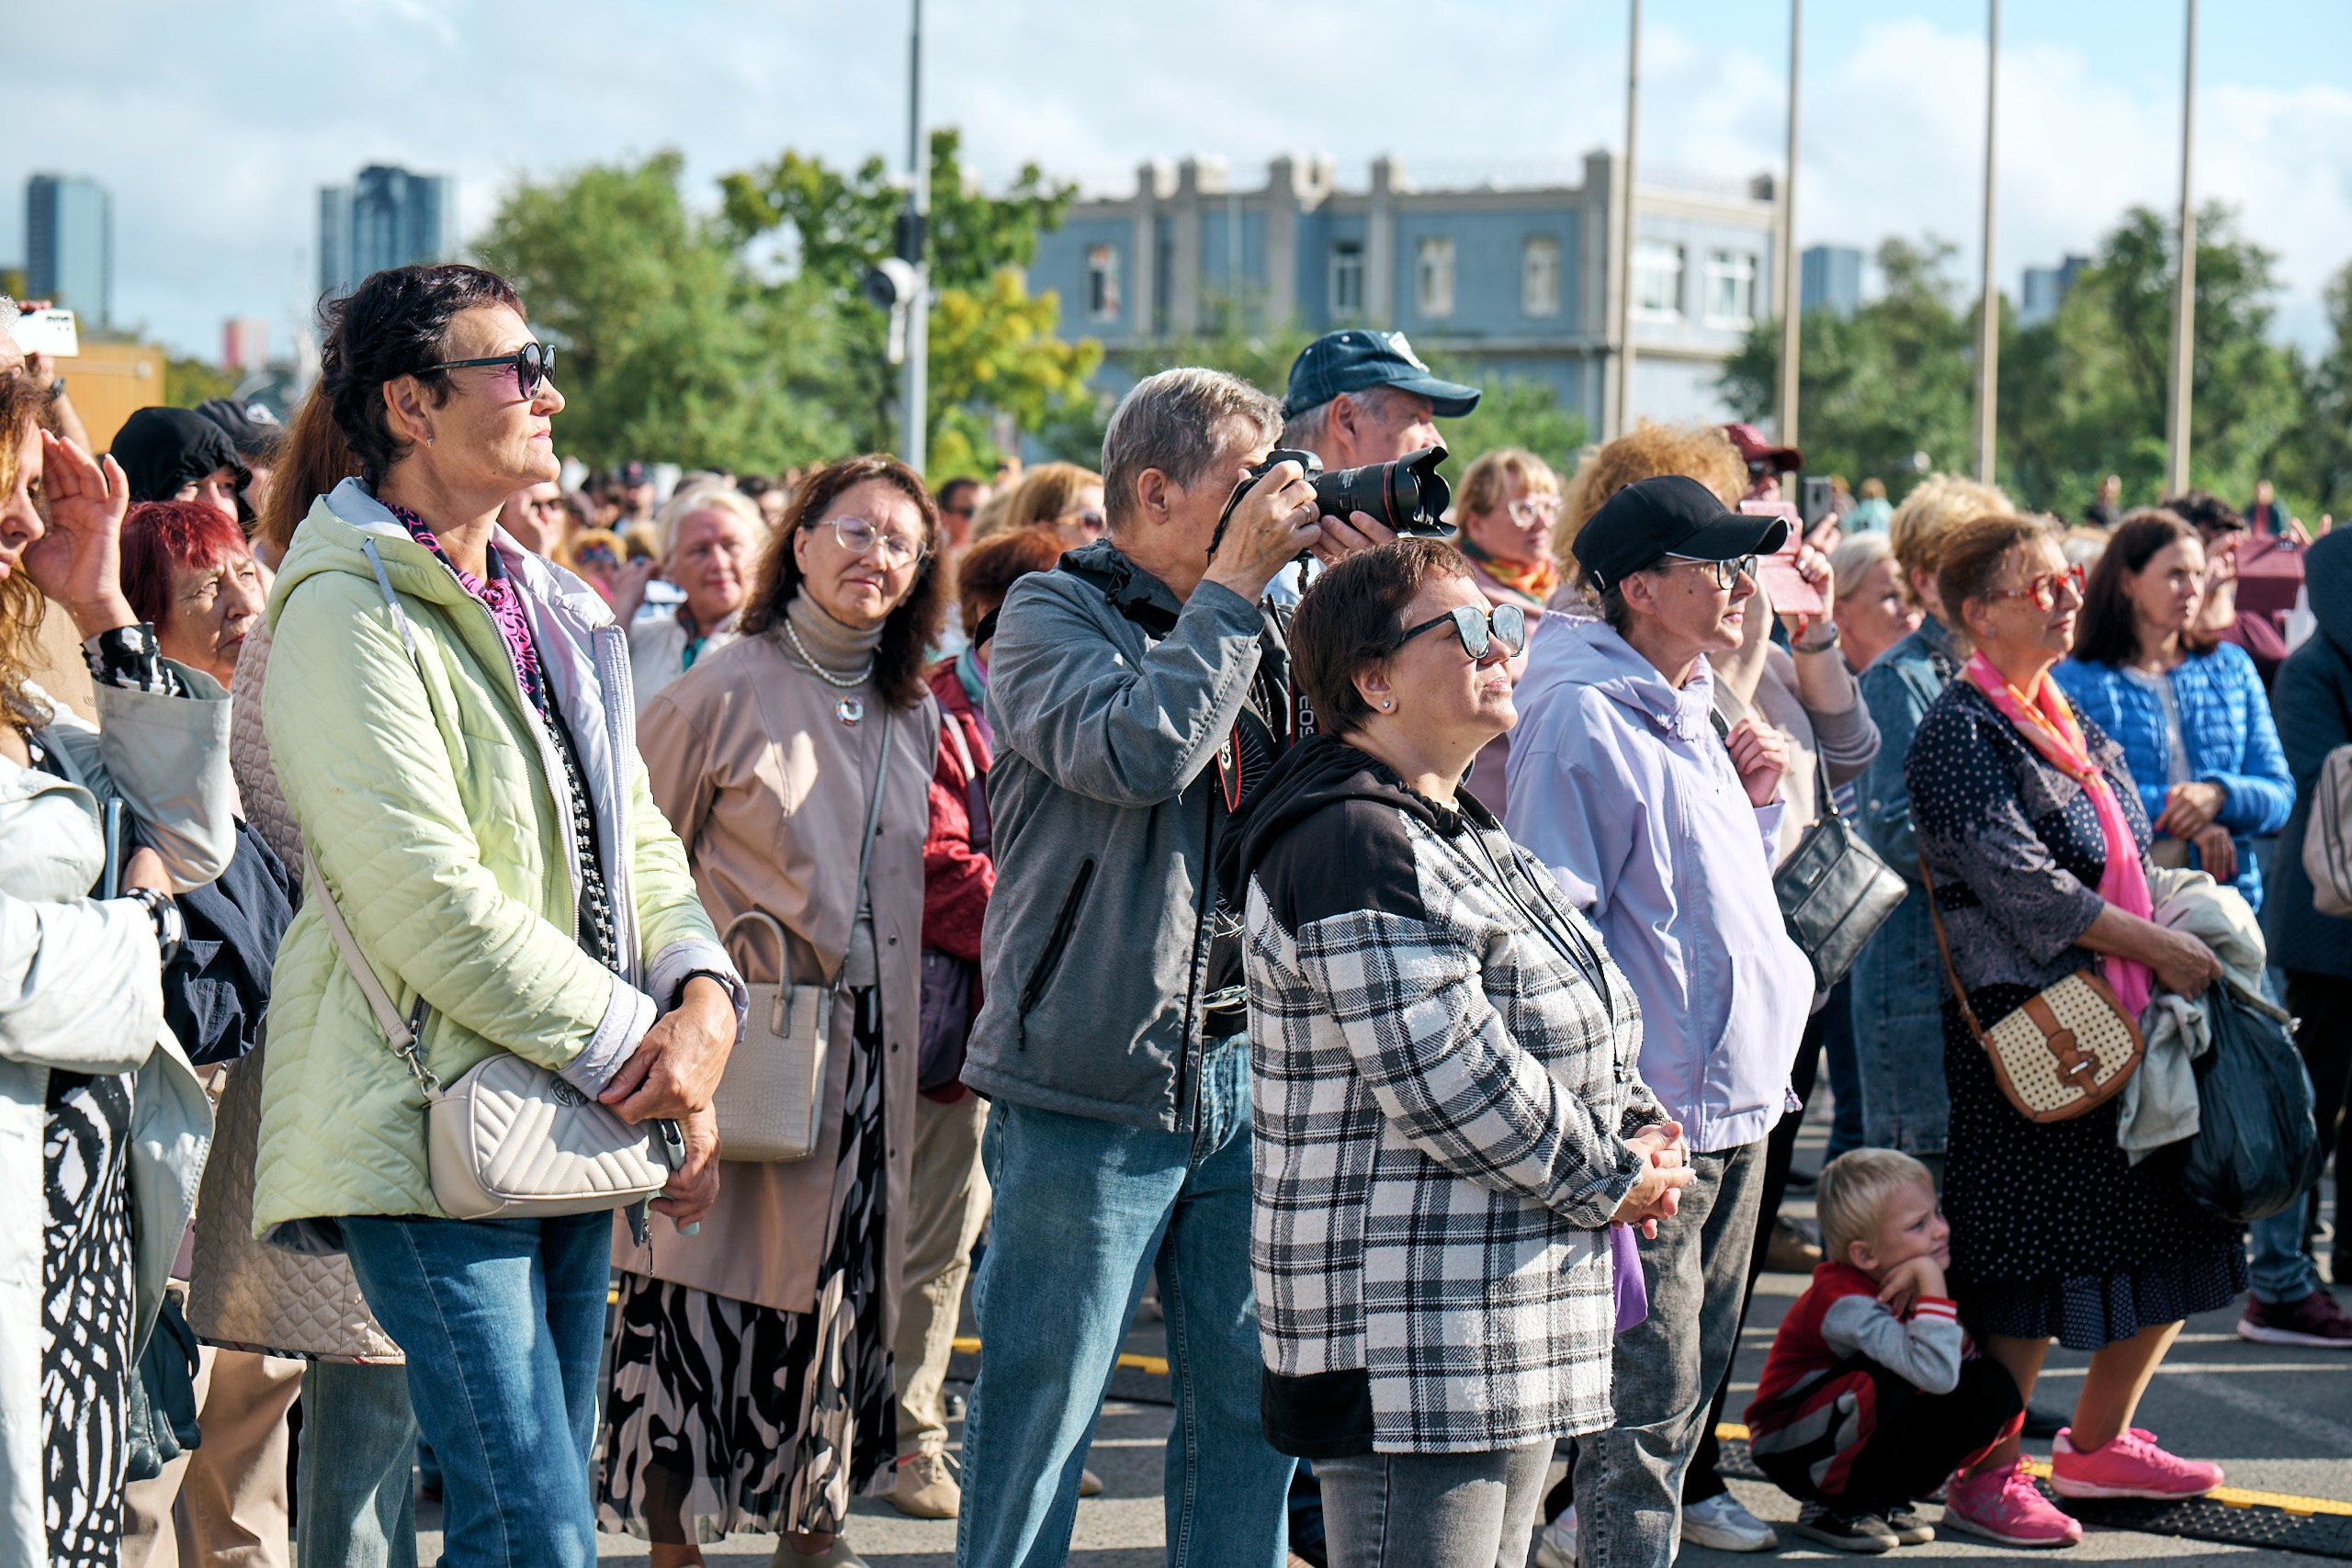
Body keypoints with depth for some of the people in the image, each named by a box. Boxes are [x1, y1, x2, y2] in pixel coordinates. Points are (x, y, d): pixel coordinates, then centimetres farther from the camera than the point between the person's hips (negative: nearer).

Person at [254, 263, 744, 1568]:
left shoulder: (551, 611, 17)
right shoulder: (348, 611, -11)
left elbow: (633, 836, 17)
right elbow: (427, 896, -19)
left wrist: (702, 997, -2)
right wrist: (629, 1042, -14)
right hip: (431, 1132, -9)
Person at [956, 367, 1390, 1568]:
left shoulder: (1256, 628, 14)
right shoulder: (1053, 612, -4)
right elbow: (1137, 750, -23)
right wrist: (1234, 582, -15)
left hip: (1246, 1071, 6)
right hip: (1094, 1083, -6)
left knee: (1253, 1401, 12)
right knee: (1040, 1406, 1)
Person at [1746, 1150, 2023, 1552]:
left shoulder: (1908, 1285, -5)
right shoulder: (1846, 1303, -30)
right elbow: (1935, 1374, -44)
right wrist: (1931, 1282, -39)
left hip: (1873, 1439, 7)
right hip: (1791, 1449, -7)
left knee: (1993, 1386, -10)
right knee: (1886, 1383, -37)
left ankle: (1887, 1496, 2)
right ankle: (1832, 1506, -13)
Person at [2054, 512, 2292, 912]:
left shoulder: (2232, 667, 18)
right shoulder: (2074, 682, 6)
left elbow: (2280, 796, 12)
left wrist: (2219, 794, -10)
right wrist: (2171, 806, -15)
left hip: (2225, 894, 3)